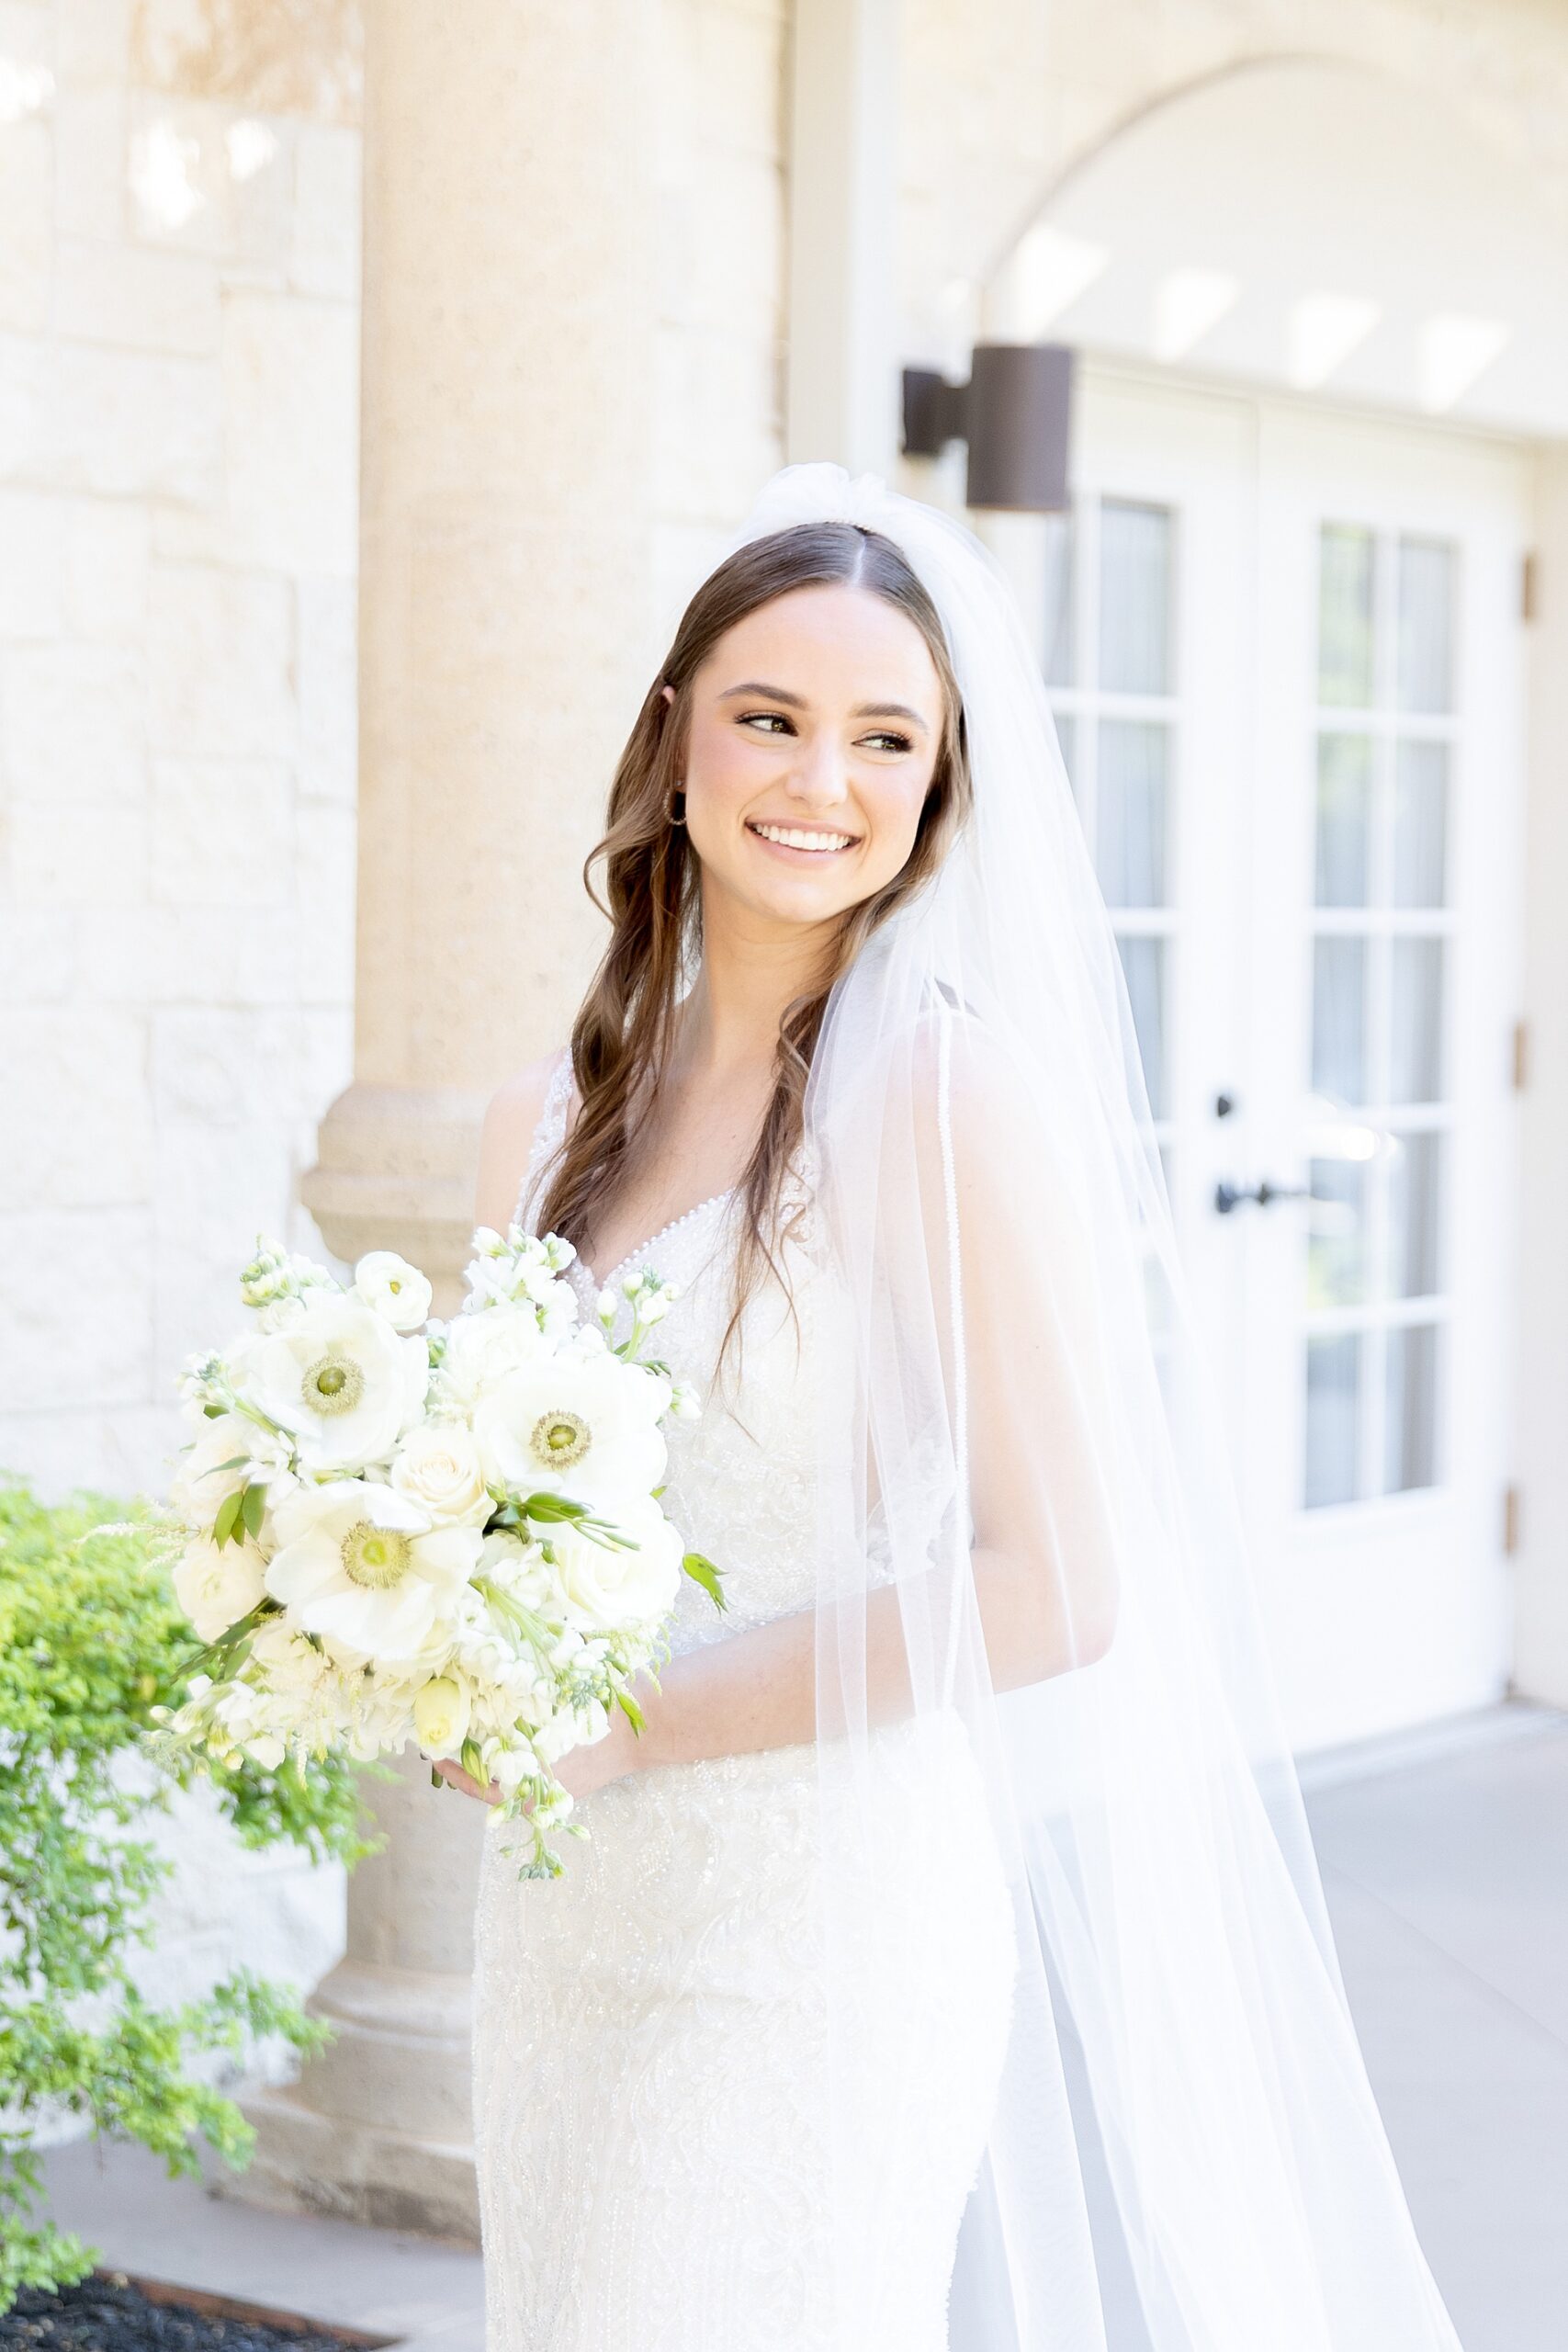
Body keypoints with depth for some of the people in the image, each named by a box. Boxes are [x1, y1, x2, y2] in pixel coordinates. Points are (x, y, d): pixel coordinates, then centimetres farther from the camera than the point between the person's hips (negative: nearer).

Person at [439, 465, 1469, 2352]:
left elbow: (1055, 1584, -15)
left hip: (821, 1924, -6)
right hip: (563, 1925, 6)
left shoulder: (949, 1091, -11)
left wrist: (628, 1718, -14)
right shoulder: (545, 1126, 8)